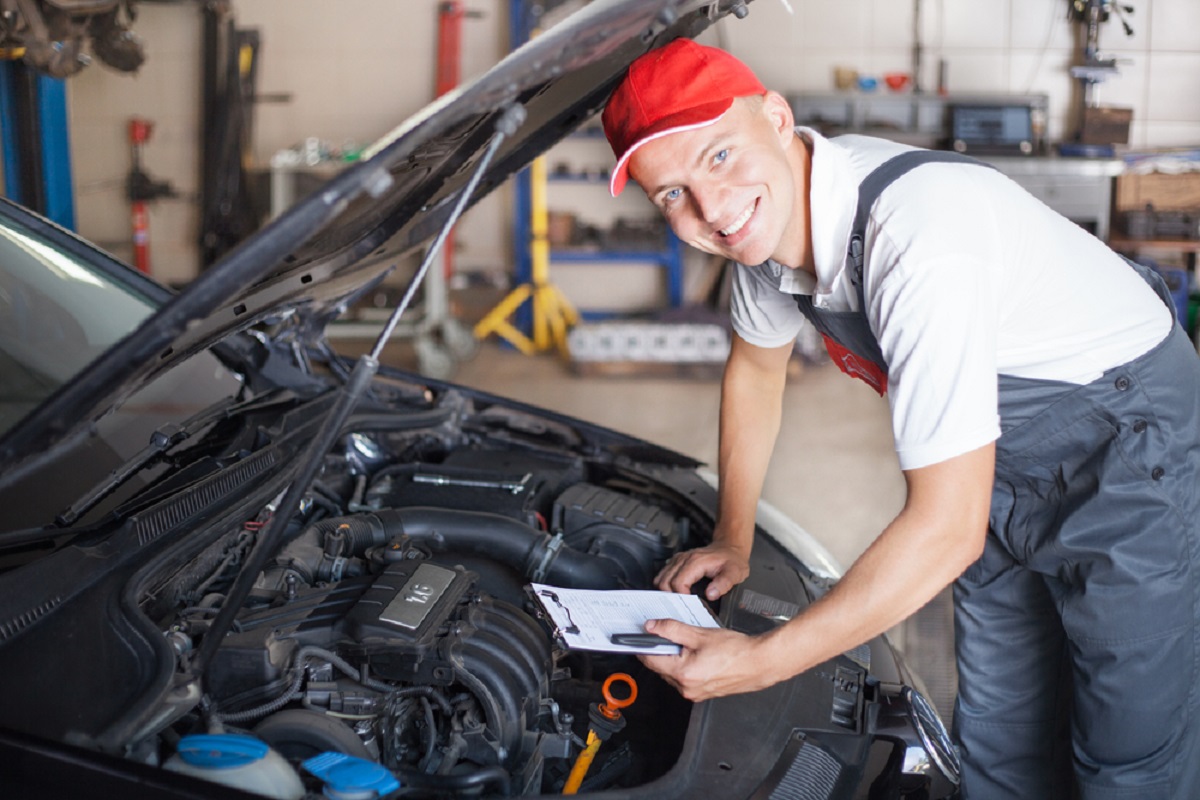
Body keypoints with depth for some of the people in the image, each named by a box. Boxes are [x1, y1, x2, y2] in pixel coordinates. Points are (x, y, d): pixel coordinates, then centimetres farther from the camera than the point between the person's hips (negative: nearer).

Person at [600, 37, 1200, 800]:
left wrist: (761, 662, -29)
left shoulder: (918, 238, -38)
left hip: (1133, 449, -7)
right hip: (1007, 465, 8)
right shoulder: (766, 211, -12)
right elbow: (756, 368, 11)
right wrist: (733, 541, 13)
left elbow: (947, 530, -35)